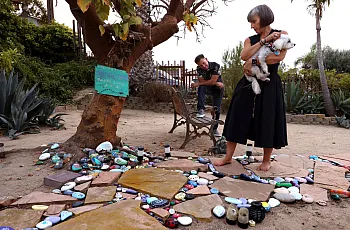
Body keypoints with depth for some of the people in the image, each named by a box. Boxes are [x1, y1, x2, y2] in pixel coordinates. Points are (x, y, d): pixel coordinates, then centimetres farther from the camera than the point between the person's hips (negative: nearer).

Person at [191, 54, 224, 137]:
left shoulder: (216, 66, -24)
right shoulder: (199, 69, -13)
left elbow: (212, 81, -29)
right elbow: (202, 81, -16)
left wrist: (197, 84, -28)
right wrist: (216, 83, -26)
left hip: (218, 89, -2)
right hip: (207, 88, 2)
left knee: (217, 110, -3)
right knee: (201, 88, -33)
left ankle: (214, 129, 14)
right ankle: (201, 110, -30)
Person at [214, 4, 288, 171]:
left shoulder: (281, 35, 3)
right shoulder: (250, 40, 12)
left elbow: (279, 57, -15)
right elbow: (244, 56, -10)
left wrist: (253, 62, -15)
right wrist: (264, 40, -12)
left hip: (269, 85, -3)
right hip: (249, 83, 3)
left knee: (267, 122, 1)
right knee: (237, 118, 0)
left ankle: (266, 160, 20)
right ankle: (228, 157, 10)